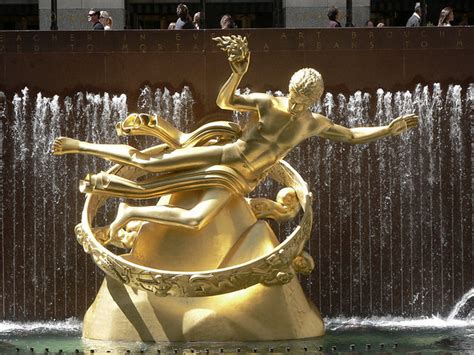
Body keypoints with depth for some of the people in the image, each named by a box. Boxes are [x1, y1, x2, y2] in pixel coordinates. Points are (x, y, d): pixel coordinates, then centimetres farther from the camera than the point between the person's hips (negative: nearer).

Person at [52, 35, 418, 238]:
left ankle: (131, 212, -5)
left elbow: (353, 135, 9)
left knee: (195, 221, -25)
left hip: (239, 180, 2)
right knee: (147, 162, -15)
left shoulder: (314, 124, 1)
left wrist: (388, 129, -3)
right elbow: (224, 101, -10)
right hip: (223, 155, -2)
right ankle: (80, 145, 4)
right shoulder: (266, 102, -9)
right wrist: (238, 73, -27)